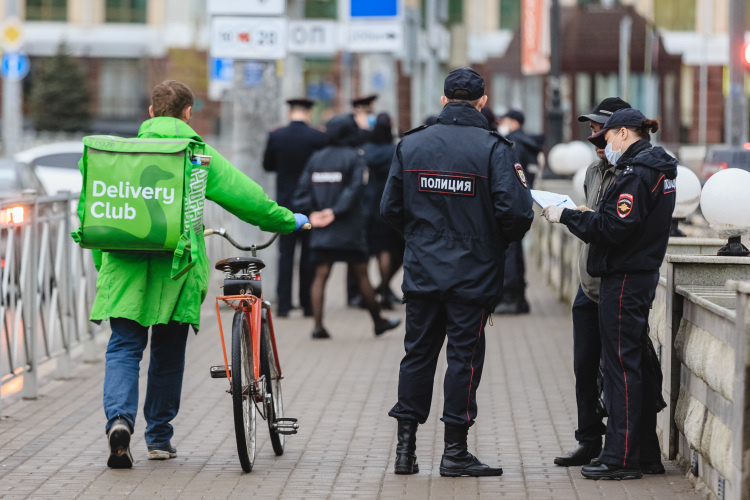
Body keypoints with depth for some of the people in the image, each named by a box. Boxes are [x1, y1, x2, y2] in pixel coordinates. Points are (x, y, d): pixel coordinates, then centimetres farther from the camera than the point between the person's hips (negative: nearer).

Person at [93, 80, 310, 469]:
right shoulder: (197, 154, 2)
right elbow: (244, 195, 2)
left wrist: (101, 262, 19)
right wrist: (289, 220, 15)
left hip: (125, 263, 1)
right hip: (176, 265, -1)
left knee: (123, 347, 1)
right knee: (168, 351, 11)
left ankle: (119, 418, -23)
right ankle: (159, 436, 18)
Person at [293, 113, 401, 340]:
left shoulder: (316, 158, 8)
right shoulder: (355, 158, -6)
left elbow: (303, 190, 1)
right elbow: (354, 189, -19)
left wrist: (311, 213, -8)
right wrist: (335, 212, -20)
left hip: (321, 229, 4)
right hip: (349, 231, -3)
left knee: (320, 276, 3)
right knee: (361, 275, 7)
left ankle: (318, 325, -9)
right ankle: (378, 321, 19)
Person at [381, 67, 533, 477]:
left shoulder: (411, 144, 2)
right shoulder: (493, 148, -10)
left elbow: (390, 208, 4)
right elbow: (513, 212, -16)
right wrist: (504, 239, 5)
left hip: (421, 271, 3)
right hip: (473, 272, -3)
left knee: (418, 355, 11)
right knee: (464, 357, 2)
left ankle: (406, 447, 12)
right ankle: (455, 452, 4)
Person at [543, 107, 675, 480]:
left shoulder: (636, 174, -16)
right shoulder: (656, 169, 15)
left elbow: (614, 228, -22)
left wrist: (567, 216, -14)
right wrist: (584, 216, 10)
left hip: (624, 280, -10)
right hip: (643, 276, 10)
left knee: (621, 364, -7)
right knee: (638, 364, 14)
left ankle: (621, 457, -5)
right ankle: (646, 454, 18)